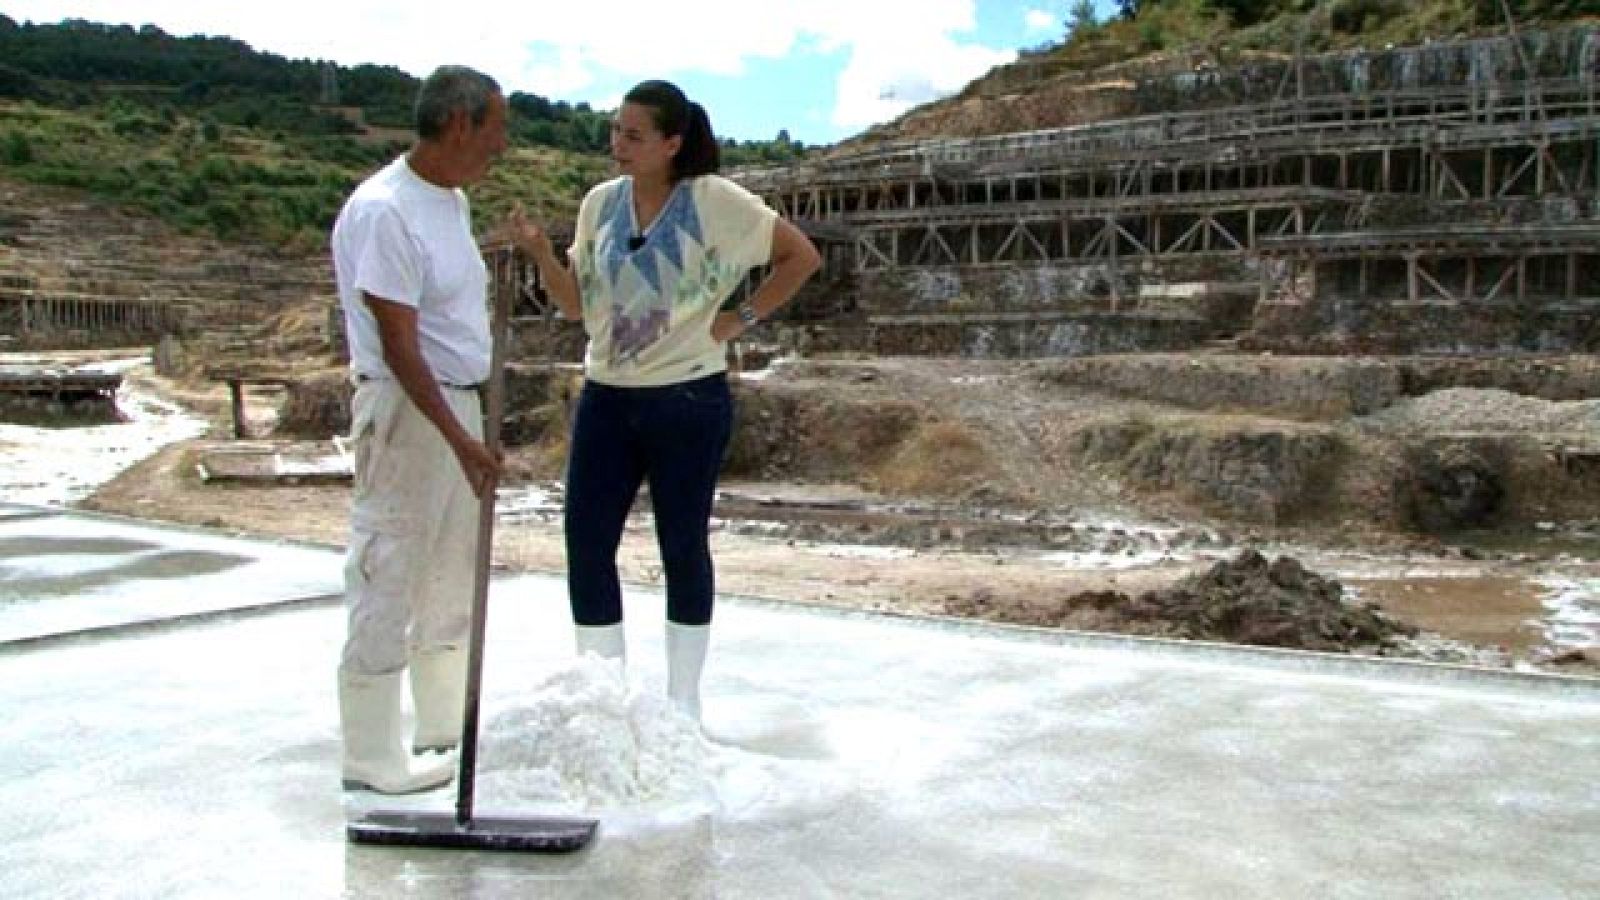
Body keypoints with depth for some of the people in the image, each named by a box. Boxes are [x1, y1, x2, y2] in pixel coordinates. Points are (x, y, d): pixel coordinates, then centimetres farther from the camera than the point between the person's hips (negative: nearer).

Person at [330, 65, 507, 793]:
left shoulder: (451, 201, 11)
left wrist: (470, 429, 17)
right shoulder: (383, 210, -18)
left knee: (452, 575, 18)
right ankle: (372, 758, 10)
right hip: (405, 409, -10)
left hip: (458, 403, 10)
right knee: (388, 579, -2)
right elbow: (397, 343, -22)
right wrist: (460, 439, -25)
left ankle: (445, 725, 32)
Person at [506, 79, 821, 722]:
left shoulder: (713, 200, -9)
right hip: (606, 398, 5)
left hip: (688, 400, -5)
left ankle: (683, 702, 21)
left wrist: (743, 318, -6)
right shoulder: (600, 202, 5)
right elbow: (576, 305, 8)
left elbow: (801, 256, -3)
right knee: (587, 542, 3)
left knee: (684, 546, 7)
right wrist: (540, 253, -8)